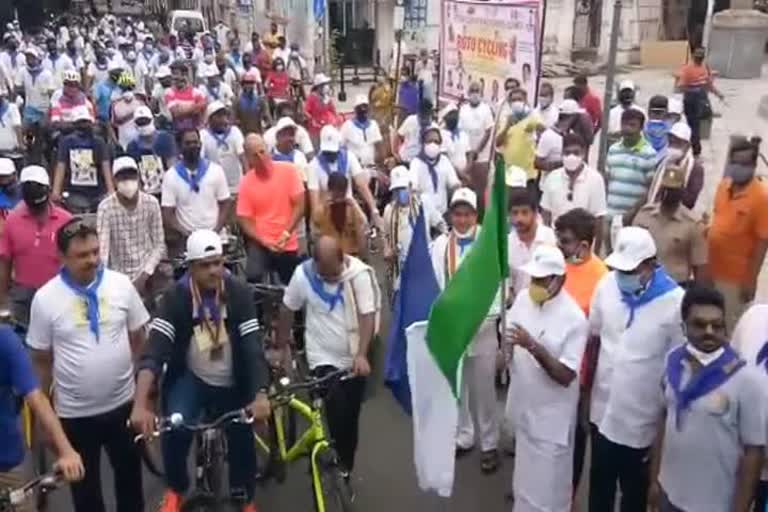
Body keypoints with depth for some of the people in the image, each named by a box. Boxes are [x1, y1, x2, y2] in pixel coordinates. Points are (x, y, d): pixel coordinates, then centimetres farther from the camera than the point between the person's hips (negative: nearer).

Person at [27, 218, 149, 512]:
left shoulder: (121, 284, -10)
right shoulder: (45, 298, -13)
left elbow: (139, 339, 1)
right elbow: (42, 360, -4)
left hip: (123, 403, 2)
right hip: (75, 412, -1)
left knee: (130, 472, 23)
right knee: (85, 485, 18)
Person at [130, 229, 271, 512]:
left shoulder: (238, 292, -16)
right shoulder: (176, 296, -19)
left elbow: (253, 345, -22)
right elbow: (155, 349, -27)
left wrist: (261, 394, -36)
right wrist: (140, 404, -40)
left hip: (231, 385, 1)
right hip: (189, 378, -1)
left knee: (242, 441, 8)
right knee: (175, 429, -25)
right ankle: (175, 489, 6)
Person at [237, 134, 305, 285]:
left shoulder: (288, 170, -7)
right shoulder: (246, 182, -6)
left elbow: (300, 205, -8)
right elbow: (244, 220, -4)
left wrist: (286, 234, -15)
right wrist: (264, 242, -16)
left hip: (289, 244, 1)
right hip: (260, 244, -1)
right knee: (253, 277, -24)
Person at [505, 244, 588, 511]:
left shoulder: (574, 318, -21)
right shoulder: (523, 298, -4)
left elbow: (566, 377, -23)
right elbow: (508, 336, 11)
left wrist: (532, 346, -34)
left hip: (551, 416, -6)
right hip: (522, 405, 6)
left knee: (548, 484, 8)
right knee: (525, 473, 25)